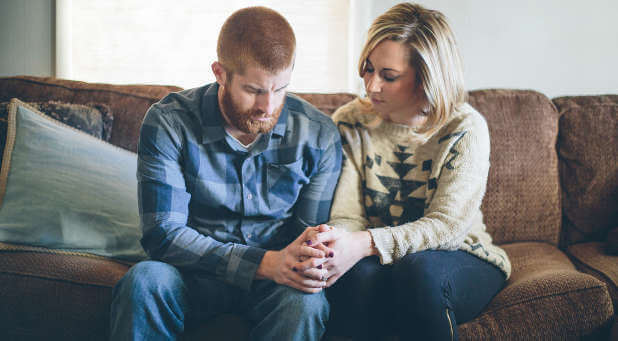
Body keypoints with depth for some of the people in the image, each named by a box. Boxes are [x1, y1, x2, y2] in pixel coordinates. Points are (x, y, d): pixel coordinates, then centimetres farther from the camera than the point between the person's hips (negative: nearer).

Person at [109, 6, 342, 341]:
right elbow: (163, 233, -17)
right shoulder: (168, 122, -11)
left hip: (274, 280, 1)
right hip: (196, 272, 0)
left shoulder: (320, 134, -5)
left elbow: (315, 229, 0)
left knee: (304, 300, -33)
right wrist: (265, 263, -28)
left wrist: (310, 260, -27)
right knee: (144, 280, -33)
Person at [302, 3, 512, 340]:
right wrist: (335, 243, -35)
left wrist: (366, 244, -36)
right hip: (376, 262, 1)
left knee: (418, 269, -36)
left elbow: (446, 225, -21)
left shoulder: (465, 129, -10)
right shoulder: (351, 123, -2)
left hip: (460, 262, -1)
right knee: (357, 274, -34)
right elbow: (346, 216, -9)